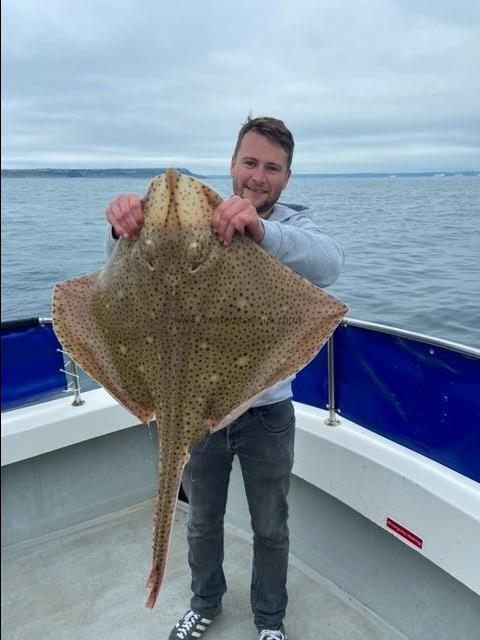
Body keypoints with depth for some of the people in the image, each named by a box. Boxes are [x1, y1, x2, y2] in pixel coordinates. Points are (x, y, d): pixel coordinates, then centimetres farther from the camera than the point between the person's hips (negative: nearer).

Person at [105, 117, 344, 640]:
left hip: (266, 410, 0)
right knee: (202, 522, 22)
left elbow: (328, 264, -31)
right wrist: (126, 227, -45)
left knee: (270, 528, 19)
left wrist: (262, 230, -50)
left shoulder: (293, 225, -8)